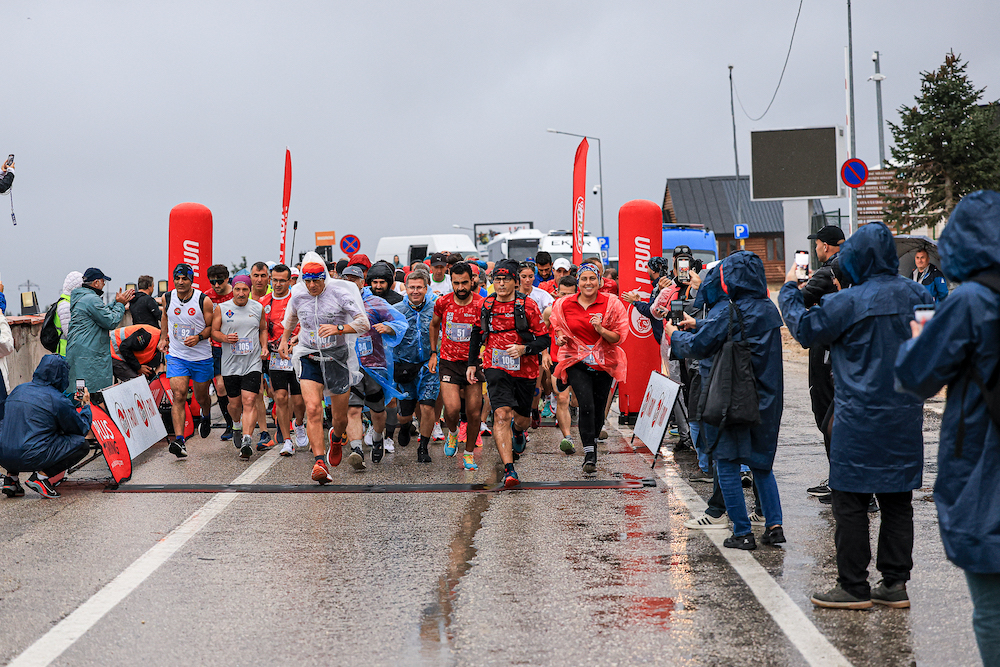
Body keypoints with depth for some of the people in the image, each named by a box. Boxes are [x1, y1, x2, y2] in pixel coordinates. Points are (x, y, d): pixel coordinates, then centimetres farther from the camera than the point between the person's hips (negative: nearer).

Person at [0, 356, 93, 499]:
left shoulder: (18, 389, 14)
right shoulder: (58, 400, -5)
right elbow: (81, 429, 5)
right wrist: (86, 405, 23)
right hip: (30, 458, -7)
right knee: (81, 445, 5)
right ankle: (41, 476, -5)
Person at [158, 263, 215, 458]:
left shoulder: (204, 301, -12)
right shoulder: (167, 298, -2)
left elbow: (211, 326, -5)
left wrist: (199, 337, -22)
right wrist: (164, 337, 17)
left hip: (201, 357, -1)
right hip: (176, 356, 1)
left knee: (201, 397, 15)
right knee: (178, 396, -16)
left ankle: (205, 418, 52)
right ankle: (179, 440, -23)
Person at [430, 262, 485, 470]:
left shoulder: (481, 305, -9)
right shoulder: (443, 303, -3)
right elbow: (434, 325, 17)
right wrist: (433, 353, 14)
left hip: (474, 361, 0)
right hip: (449, 361, 0)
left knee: (474, 413, 2)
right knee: (452, 408, -16)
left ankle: (469, 453, 22)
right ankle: (452, 433, 18)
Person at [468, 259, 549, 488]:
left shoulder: (527, 306, -8)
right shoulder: (486, 305, 1)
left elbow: (544, 339, -5)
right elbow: (477, 333, 18)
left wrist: (524, 349, -23)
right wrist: (472, 363, 16)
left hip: (524, 369, 0)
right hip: (496, 368, 0)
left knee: (522, 419, 14)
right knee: (501, 414, -19)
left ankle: (518, 432, 54)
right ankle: (509, 470, -23)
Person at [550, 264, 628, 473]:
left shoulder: (611, 304, -2)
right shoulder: (564, 305, 2)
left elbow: (618, 337, -3)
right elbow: (559, 330, 15)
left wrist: (600, 330, -21)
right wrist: (561, 339, -8)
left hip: (604, 363, 1)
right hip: (576, 362, -1)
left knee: (598, 408, 8)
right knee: (586, 406, -18)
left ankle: (592, 443, 35)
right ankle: (589, 454, -13)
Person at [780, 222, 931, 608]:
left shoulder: (848, 302, -14)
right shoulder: (915, 295, 3)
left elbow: (804, 329, -3)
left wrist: (790, 291, 11)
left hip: (860, 418, -6)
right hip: (905, 417, 6)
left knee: (850, 501, 2)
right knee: (897, 500, 11)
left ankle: (854, 586, 5)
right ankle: (895, 583, 15)